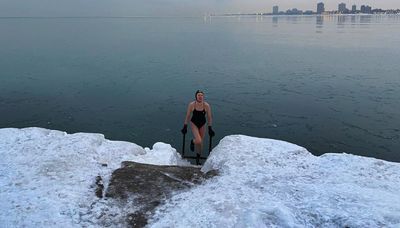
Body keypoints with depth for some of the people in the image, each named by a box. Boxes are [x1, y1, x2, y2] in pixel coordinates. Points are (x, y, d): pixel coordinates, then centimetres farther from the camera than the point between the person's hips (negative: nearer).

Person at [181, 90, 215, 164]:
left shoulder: (207, 106, -17)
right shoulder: (191, 105, -18)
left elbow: (209, 117, -6)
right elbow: (187, 116, -7)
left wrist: (210, 129, -5)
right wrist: (185, 127, -5)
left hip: (202, 125, 2)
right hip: (194, 124, -2)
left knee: (200, 142, 11)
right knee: (198, 141, -20)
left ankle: (198, 157, 34)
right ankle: (192, 141, 18)